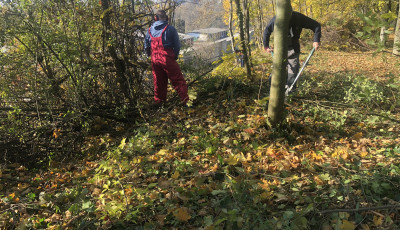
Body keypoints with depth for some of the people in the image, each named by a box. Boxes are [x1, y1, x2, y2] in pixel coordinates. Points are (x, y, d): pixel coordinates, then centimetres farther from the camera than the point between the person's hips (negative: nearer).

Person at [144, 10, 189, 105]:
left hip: (155, 60, 5)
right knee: (178, 81, -3)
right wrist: (175, 56, 11)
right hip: (167, 59, -4)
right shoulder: (170, 29, -3)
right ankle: (185, 100, -11)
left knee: (158, 82, 15)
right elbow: (177, 45, -2)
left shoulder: (150, 30, 9)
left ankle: (159, 102, 23)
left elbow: (146, 46, 14)